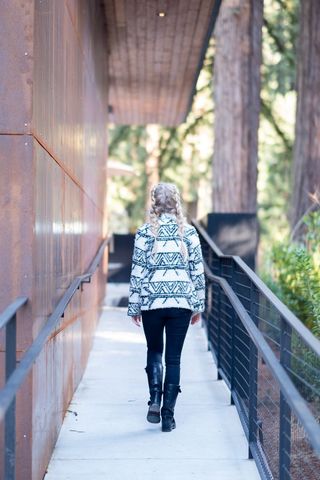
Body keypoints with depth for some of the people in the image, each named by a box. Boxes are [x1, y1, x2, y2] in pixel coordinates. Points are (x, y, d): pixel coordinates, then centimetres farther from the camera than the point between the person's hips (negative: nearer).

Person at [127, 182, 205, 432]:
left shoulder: (145, 232, -3)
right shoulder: (189, 232, 1)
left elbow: (137, 272, -2)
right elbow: (198, 271, 2)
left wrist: (134, 306, 5)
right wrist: (198, 305, 10)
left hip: (152, 301, -1)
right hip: (182, 301, 1)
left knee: (154, 351, 18)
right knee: (174, 357, 7)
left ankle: (155, 400, 0)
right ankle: (168, 413, 6)